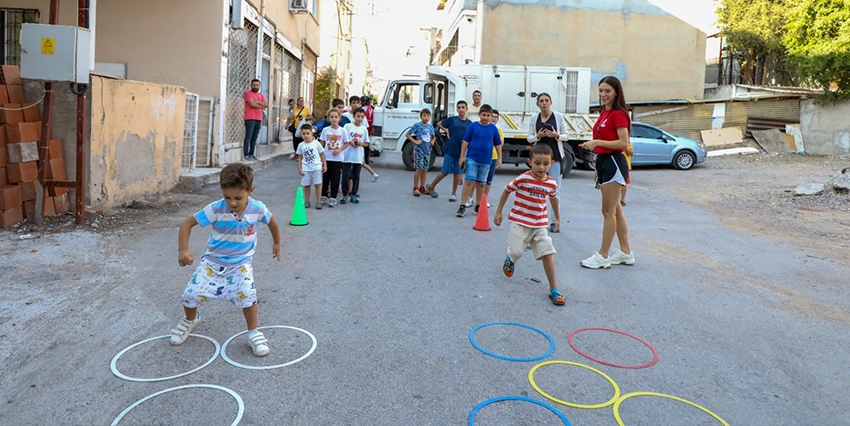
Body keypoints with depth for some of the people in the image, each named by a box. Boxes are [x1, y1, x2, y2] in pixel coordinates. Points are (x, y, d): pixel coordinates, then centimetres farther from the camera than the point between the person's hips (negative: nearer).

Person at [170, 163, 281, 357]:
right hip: (213, 260, 0)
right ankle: (190, 320, 30)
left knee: (246, 293, -24)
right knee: (191, 293, -7)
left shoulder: (258, 209, -16)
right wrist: (183, 250, -24)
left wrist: (276, 243, 20)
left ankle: (254, 333, -1)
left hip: (241, 262, 0)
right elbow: (188, 223, -14)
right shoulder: (216, 209, -22)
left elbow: (271, 221, 7)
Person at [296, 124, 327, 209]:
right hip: (306, 168, 2)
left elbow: (322, 154, 3)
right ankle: (307, 201, 18)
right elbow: (300, 157, 10)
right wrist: (299, 168, 4)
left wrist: (325, 165, -1)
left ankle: (318, 202, 6)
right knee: (306, 185, 7)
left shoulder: (316, 143, -2)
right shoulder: (301, 145, 3)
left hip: (317, 167, -2)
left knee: (317, 184, -1)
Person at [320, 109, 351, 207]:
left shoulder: (342, 131, -4)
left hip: (337, 158, -1)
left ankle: (333, 198, 9)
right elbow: (322, 143, 7)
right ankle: (324, 196, 22)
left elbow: (346, 143, 0)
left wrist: (339, 150, -15)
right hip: (326, 158, 2)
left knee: (335, 178, 1)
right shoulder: (325, 130, 0)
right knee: (325, 177, 9)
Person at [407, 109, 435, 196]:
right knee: (419, 169, -7)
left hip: (427, 150, 5)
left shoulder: (430, 127, 9)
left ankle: (422, 187, 20)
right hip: (418, 150, -5)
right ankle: (415, 188, 1)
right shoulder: (417, 125, -6)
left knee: (425, 169, 10)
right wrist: (415, 141, -13)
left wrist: (432, 142, 4)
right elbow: (408, 134, -4)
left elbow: (433, 136, 24)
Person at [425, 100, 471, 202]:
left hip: (461, 151, 2)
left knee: (457, 172, 6)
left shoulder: (469, 123, 3)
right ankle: (431, 187, 19)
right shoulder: (452, 119, -2)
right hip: (450, 150, -2)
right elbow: (439, 124, 11)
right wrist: (446, 131, 0)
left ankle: (454, 193, 18)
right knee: (445, 171, 0)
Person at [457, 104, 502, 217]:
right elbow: (465, 141, 1)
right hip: (472, 158, -2)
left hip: (486, 160, 2)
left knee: (481, 183, 10)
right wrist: (462, 156, -2)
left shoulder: (493, 128, 3)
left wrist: (499, 159, 7)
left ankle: (478, 206, 21)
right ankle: (462, 206, -4)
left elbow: (498, 144, 10)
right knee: (469, 181, -7)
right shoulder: (473, 126, -2)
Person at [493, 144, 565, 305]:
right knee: (517, 252, -4)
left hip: (540, 225, 3)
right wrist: (498, 212, 2)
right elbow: (507, 191, -1)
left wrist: (557, 218, 28)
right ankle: (510, 259, 37)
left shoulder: (551, 183, -2)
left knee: (547, 254, -4)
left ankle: (554, 289, 3)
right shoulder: (522, 179, -15)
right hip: (520, 222, -3)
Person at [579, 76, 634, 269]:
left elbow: (623, 143, -20)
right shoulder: (604, 113, 15)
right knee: (615, 210, 14)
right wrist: (598, 168, 16)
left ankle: (602, 256, 3)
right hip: (603, 162, 10)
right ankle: (625, 253, 24)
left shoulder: (618, 114, -12)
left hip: (613, 163, -10)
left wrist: (597, 142, -25)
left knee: (609, 211, -4)